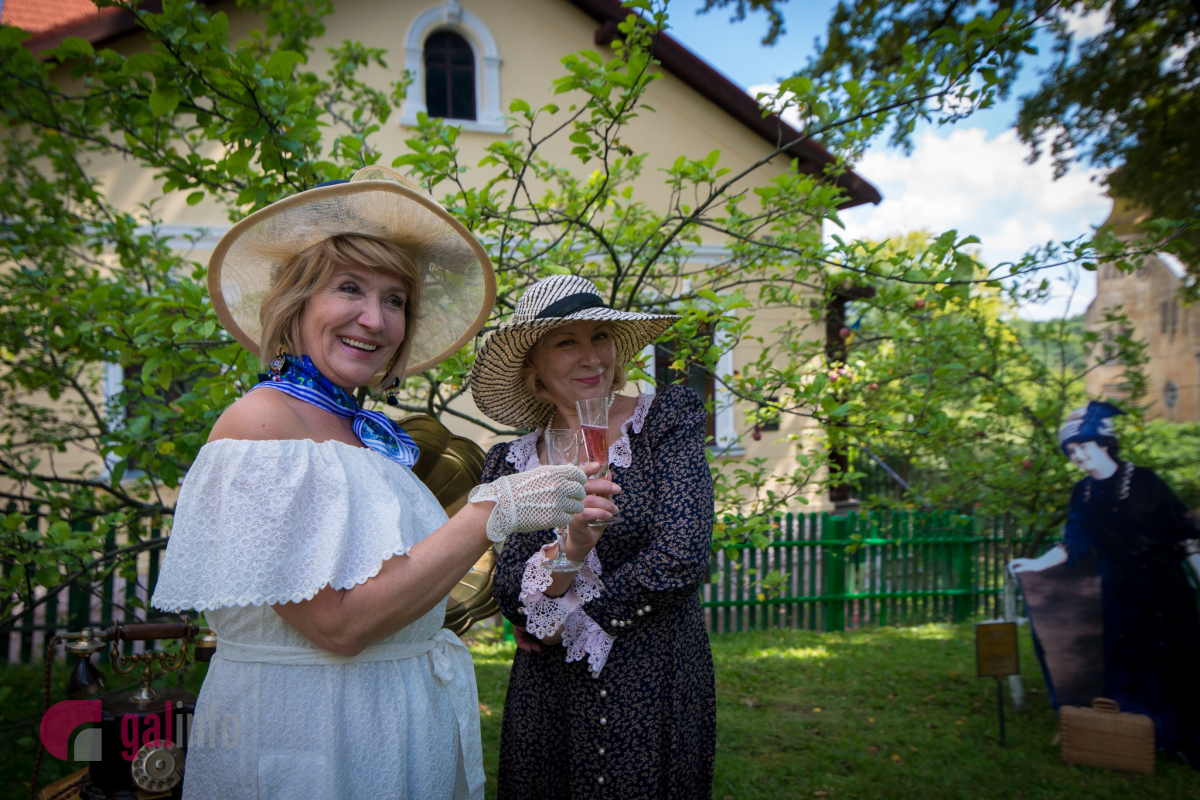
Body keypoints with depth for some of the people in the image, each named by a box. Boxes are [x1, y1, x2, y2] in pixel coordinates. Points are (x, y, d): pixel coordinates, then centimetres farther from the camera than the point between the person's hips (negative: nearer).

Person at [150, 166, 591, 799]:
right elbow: (337, 622, -23)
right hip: (300, 736, -7)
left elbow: (402, 601, 10)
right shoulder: (259, 421, -17)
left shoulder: (371, 435, 4)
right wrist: (491, 514, -22)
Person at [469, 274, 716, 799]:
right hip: (547, 695, 2)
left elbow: (680, 559, -14)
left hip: (657, 685, -2)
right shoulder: (511, 464, 1)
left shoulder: (669, 418, -6)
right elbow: (509, 595, -6)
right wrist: (569, 547, -28)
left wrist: (563, 620, -6)